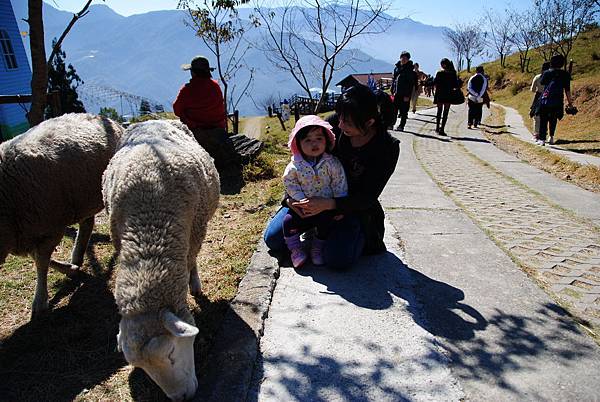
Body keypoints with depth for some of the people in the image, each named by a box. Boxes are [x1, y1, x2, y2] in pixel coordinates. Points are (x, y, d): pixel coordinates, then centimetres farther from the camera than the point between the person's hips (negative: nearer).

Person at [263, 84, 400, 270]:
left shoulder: (388, 148, -20)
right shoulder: (334, 123, -14)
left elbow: (368, 197, -21)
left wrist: (328, 204, -35)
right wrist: (291, 196, -16)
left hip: (350, 206, -3)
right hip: (315, 197, 3)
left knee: (337, 259, -24)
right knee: (272, 239, -2)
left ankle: (361, 235, 8)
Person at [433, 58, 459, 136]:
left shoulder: (439, 73, -5)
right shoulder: (453, 74, -3)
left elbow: (434, 84, -5)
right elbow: (456, 86, -1)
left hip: (439, 95, 1)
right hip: (448, 95, -1)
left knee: (439, 111, 14)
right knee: (445, 113, 2)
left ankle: (437, 128, 15)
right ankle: (442, 129, -6)